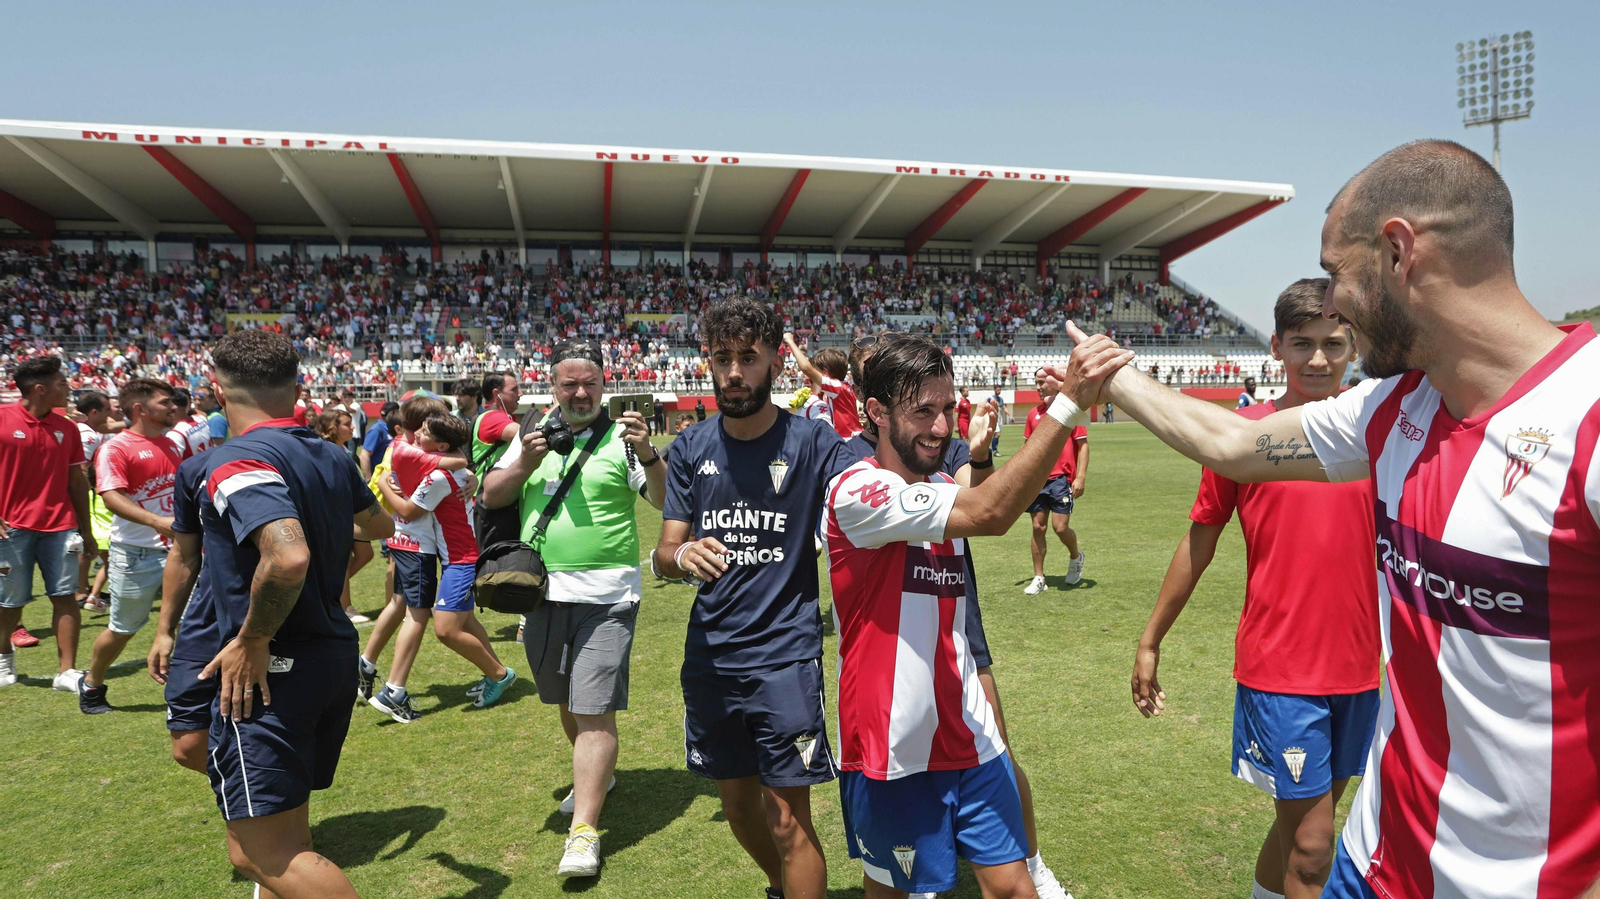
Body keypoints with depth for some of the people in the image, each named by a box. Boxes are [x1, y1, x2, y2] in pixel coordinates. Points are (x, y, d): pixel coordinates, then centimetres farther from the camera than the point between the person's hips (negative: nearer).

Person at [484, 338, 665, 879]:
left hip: (605, 597, -5)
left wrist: (647, 456, -29)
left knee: (594, 712, -6)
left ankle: (583, 831, -1)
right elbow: (490, 497, 8)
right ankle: (596, 775, 44)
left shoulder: (620, 438, -4)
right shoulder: (532, 435, 9)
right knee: (566, 701, 20)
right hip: (543, 592, 5)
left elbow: (666, 500, -11)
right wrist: (525, 465, -10)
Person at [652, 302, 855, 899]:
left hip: (785, 653, -4)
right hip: (710, 655, 5)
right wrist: (682, 555, -23)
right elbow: (664, 553, 1)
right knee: (738, 806, 20)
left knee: (788, 821, -2)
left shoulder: (813, 441, -8)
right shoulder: (692, 448, 2)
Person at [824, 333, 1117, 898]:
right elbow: (990, 513, -29)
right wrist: (1068, 403, -33)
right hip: (890, 747, -6)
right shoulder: (855, 491, -20)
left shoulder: (945, 488, 8)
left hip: (967, 738, 6)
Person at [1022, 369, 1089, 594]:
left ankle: (1076, 556, 23)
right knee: (1038, 527, 4)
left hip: (1062, 478, -5)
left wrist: (1080, 477, -13)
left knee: (1060, 527, -8)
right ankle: (1039, 578, 12)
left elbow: (1083, 445, -5)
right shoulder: (1034, 413, 10)